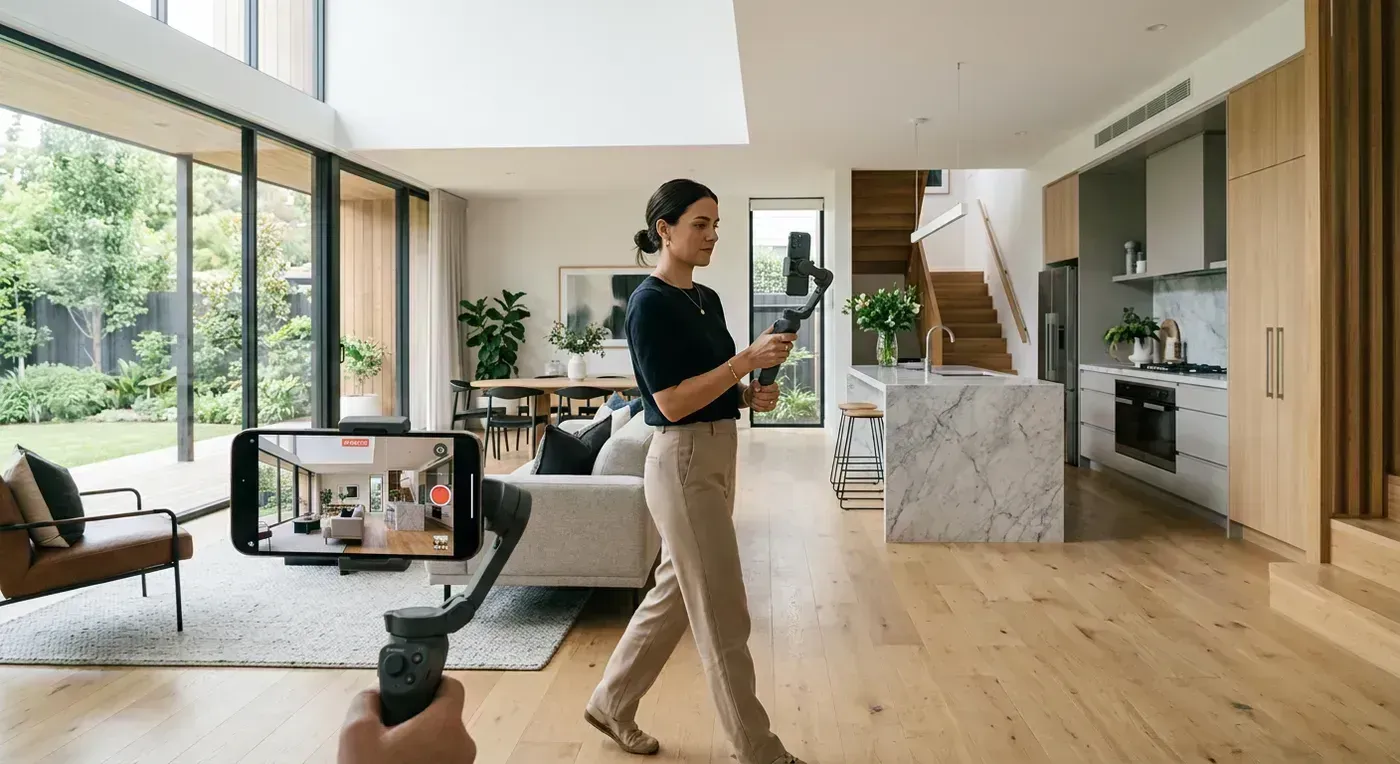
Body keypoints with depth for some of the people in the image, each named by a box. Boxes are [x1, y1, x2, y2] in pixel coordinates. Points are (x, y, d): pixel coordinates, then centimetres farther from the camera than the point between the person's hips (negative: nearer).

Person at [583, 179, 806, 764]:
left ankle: (611, 703, 37)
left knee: (675, 594, 19)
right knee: (723, 615, 2)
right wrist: (748, 359, -22)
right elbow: (672, 402, -20)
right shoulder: (650, 303, -14)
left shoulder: (707, 299, 12)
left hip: (715, 458, 10)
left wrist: (752, 394, -1)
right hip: (683, 464, -9)